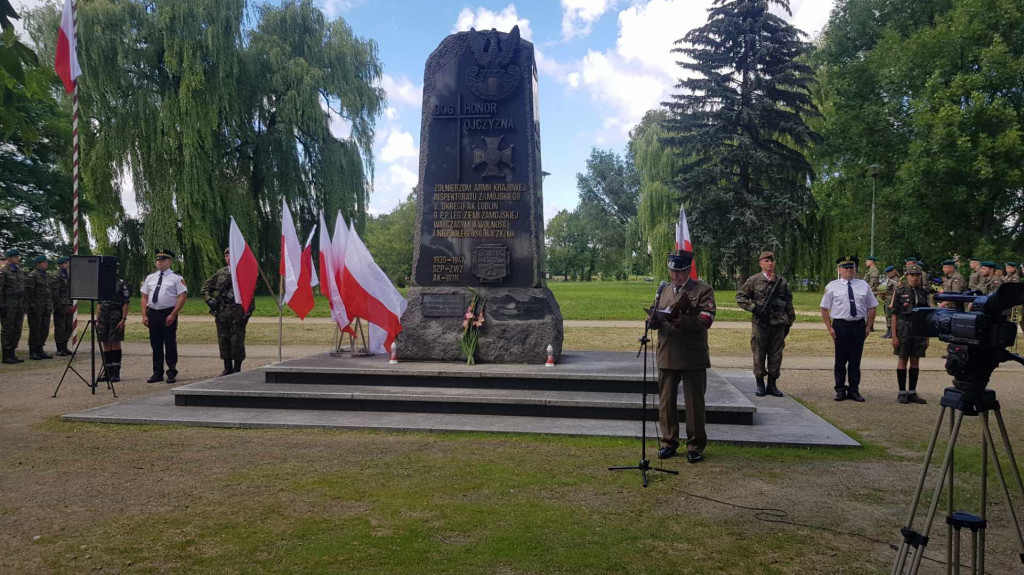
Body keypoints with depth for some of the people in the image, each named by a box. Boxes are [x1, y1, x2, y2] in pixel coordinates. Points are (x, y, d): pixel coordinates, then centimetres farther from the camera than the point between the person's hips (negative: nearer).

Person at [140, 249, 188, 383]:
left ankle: (172, 374, 8)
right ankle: (157, 373, 17)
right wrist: (144, 315, 3)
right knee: (156, 344, 9)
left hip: (169, 314, -5)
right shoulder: (150, 278, 14)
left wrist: (173, 315, -14)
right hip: (152, 313, 5)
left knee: (170, 344, 0)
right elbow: (144, 297, 13)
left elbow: (183, 297, -8)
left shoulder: (176, 278, -2)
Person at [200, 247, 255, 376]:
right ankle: (227, 368, 19)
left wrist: (248, 313, -13)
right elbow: (205, 287, 21)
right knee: (223, 340, 8)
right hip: (221, 312, 5)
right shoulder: (220, 273, 12)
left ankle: (237, 369, 10)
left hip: (237, 312, -5)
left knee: (237, 340, -2)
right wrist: (209, 300, 5)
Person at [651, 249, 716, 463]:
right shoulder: (665, 291, 14)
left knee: (694, 403, 3)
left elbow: (706, 320, -13)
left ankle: (696, 445, 14)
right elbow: (656, 322, 16)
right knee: (666, 401, 9)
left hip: (693, 358, -4)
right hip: (667, 356, 4)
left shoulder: (703, 290, -1)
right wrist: (654, 320, -9)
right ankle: (669, 442, 21)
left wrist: (681, 320, -27)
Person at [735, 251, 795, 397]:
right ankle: (760, 385, 12)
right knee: (759, 354, 2)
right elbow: (740, 297, 1)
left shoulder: (782, 282, 9)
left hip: (778, 324, 3)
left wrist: (789, 323, 11)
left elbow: (789, 303, 13)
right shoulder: (753, 281, 1)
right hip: (760, 323, -2)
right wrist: (754, 308, -12)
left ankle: (772, 385, 15)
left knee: (776, 354, 6)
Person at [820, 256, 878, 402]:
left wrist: (868, 327, 3)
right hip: (840, 325, -2)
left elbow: (872, 307, 12)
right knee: (840, 360, 3)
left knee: (856, 360, 7)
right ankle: (840, 390, 13)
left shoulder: (863, 285, 9)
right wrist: (830, 328, -5)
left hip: (859, 325, 2)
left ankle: (854, 390, 16)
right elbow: (824, 309, 2)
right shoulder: (832, 286, 2)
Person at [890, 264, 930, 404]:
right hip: (904, 328, -3)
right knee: (902, 359, 1)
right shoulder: (900, 292, -1)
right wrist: (894, 335, -9)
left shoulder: (924, 293, 8)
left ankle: (912, 392, 15)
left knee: (916, 360, 7)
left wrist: (927, 337, 8)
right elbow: (894, 315, -3)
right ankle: (902, 393, 7)